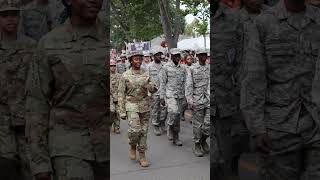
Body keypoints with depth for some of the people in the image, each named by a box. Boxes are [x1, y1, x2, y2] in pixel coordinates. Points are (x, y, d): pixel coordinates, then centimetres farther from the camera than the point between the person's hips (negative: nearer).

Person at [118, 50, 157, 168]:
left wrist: (152, 88, -17)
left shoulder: (146, 74, 7)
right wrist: (122, 111, -4)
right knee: (135, 130, -18)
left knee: (144, 131, 5)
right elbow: (121, 94, -1)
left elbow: (152, 90, 9)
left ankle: (142, 156, 16)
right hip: (131, 106, -3)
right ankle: (132, 146, 13)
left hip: (144, 106, 3)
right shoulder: (125, 76, -2)